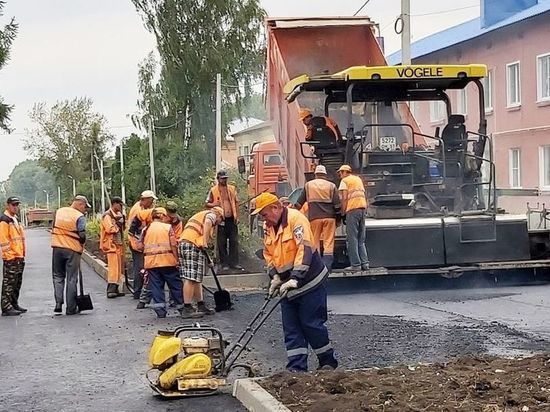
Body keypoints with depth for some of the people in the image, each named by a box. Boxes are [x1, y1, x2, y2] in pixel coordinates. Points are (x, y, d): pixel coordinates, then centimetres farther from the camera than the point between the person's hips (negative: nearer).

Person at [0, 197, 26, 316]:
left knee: (17, 283, 15)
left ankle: (14, 304, 24)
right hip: (10, 258, -9)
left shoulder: (15, 219, 19)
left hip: (19, 257, 9)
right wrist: (10, 255, -19)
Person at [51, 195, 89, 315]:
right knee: (71, 279, 4)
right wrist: (82, 244, 4)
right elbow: (82, 235, -14)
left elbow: (53, 228, 12)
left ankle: (58, 304, 3)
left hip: (57, 248, 4)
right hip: (73, 250, -4)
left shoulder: (58, 212, 8)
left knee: (58, 276, 15)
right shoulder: (79, 217, -10)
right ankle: (71, 308, 8)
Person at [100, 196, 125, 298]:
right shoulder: (107, 215, -8)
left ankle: (115, 290, 12)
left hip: (118, 244, 9)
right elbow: (110, 229, -20)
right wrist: (118, 225, -6)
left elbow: (122, 228, 25)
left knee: (118, 268, 8)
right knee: (113, 268, -13)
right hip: (111, 245, -9)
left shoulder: (118, 215, 19)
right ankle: (110, 290, -15)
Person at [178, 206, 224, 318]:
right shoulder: (211, 214, 9)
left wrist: (207, 259, 27)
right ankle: (187, 309, -13)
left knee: (197, 279, 15)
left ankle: (201, 306, 22)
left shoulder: (200, 215, 35)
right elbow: (207, 222, -17)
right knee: (191, 278, -11)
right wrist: (205, 241, -22)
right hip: (193, 245, -9)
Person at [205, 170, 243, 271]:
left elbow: (236, 202, 12)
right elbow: (207, 203, 5)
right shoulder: (213, 190, 2)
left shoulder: (232, 189, 9)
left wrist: (237, 216, 4)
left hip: (231, 219, 2)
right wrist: (213, 204, -17)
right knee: (222, 243, 2)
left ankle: (234, 262, 9)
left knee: (234, 241, 3)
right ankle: (224, 263, 9)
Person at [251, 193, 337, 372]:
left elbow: (305, 249, -26)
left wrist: (295, 278, -29)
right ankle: (296, 367, 10)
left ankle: (328, 361, 16)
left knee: (311, 324, -2)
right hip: (288, 285, 8)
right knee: (291, 328, 6)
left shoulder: (295, 219, -18)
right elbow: (268, 253, 17)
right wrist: (275, 277, 3)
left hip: (308, 282, -8)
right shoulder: (268, 227, 8)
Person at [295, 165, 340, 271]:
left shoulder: (308, 185, 9)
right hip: (329, 217, 0)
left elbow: (300, 203, 12)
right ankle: (327, 266, -6)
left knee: (315, 242, 6)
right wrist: (338, 217, 8)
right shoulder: (331, 186, 7)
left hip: (314, 217, 0)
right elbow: (337, 204, 2)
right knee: (328, 242, 0)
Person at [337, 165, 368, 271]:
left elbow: (344, 198, -7)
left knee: (352, 239, -5)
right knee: (361, 240, 11)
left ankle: (355, 264, -9)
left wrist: (343, 213, -4)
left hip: (352, 210, -7)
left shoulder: (344, 181, 1)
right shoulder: (358, 179, 23)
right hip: (362, 208, 7)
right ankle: (365, 263, 5)